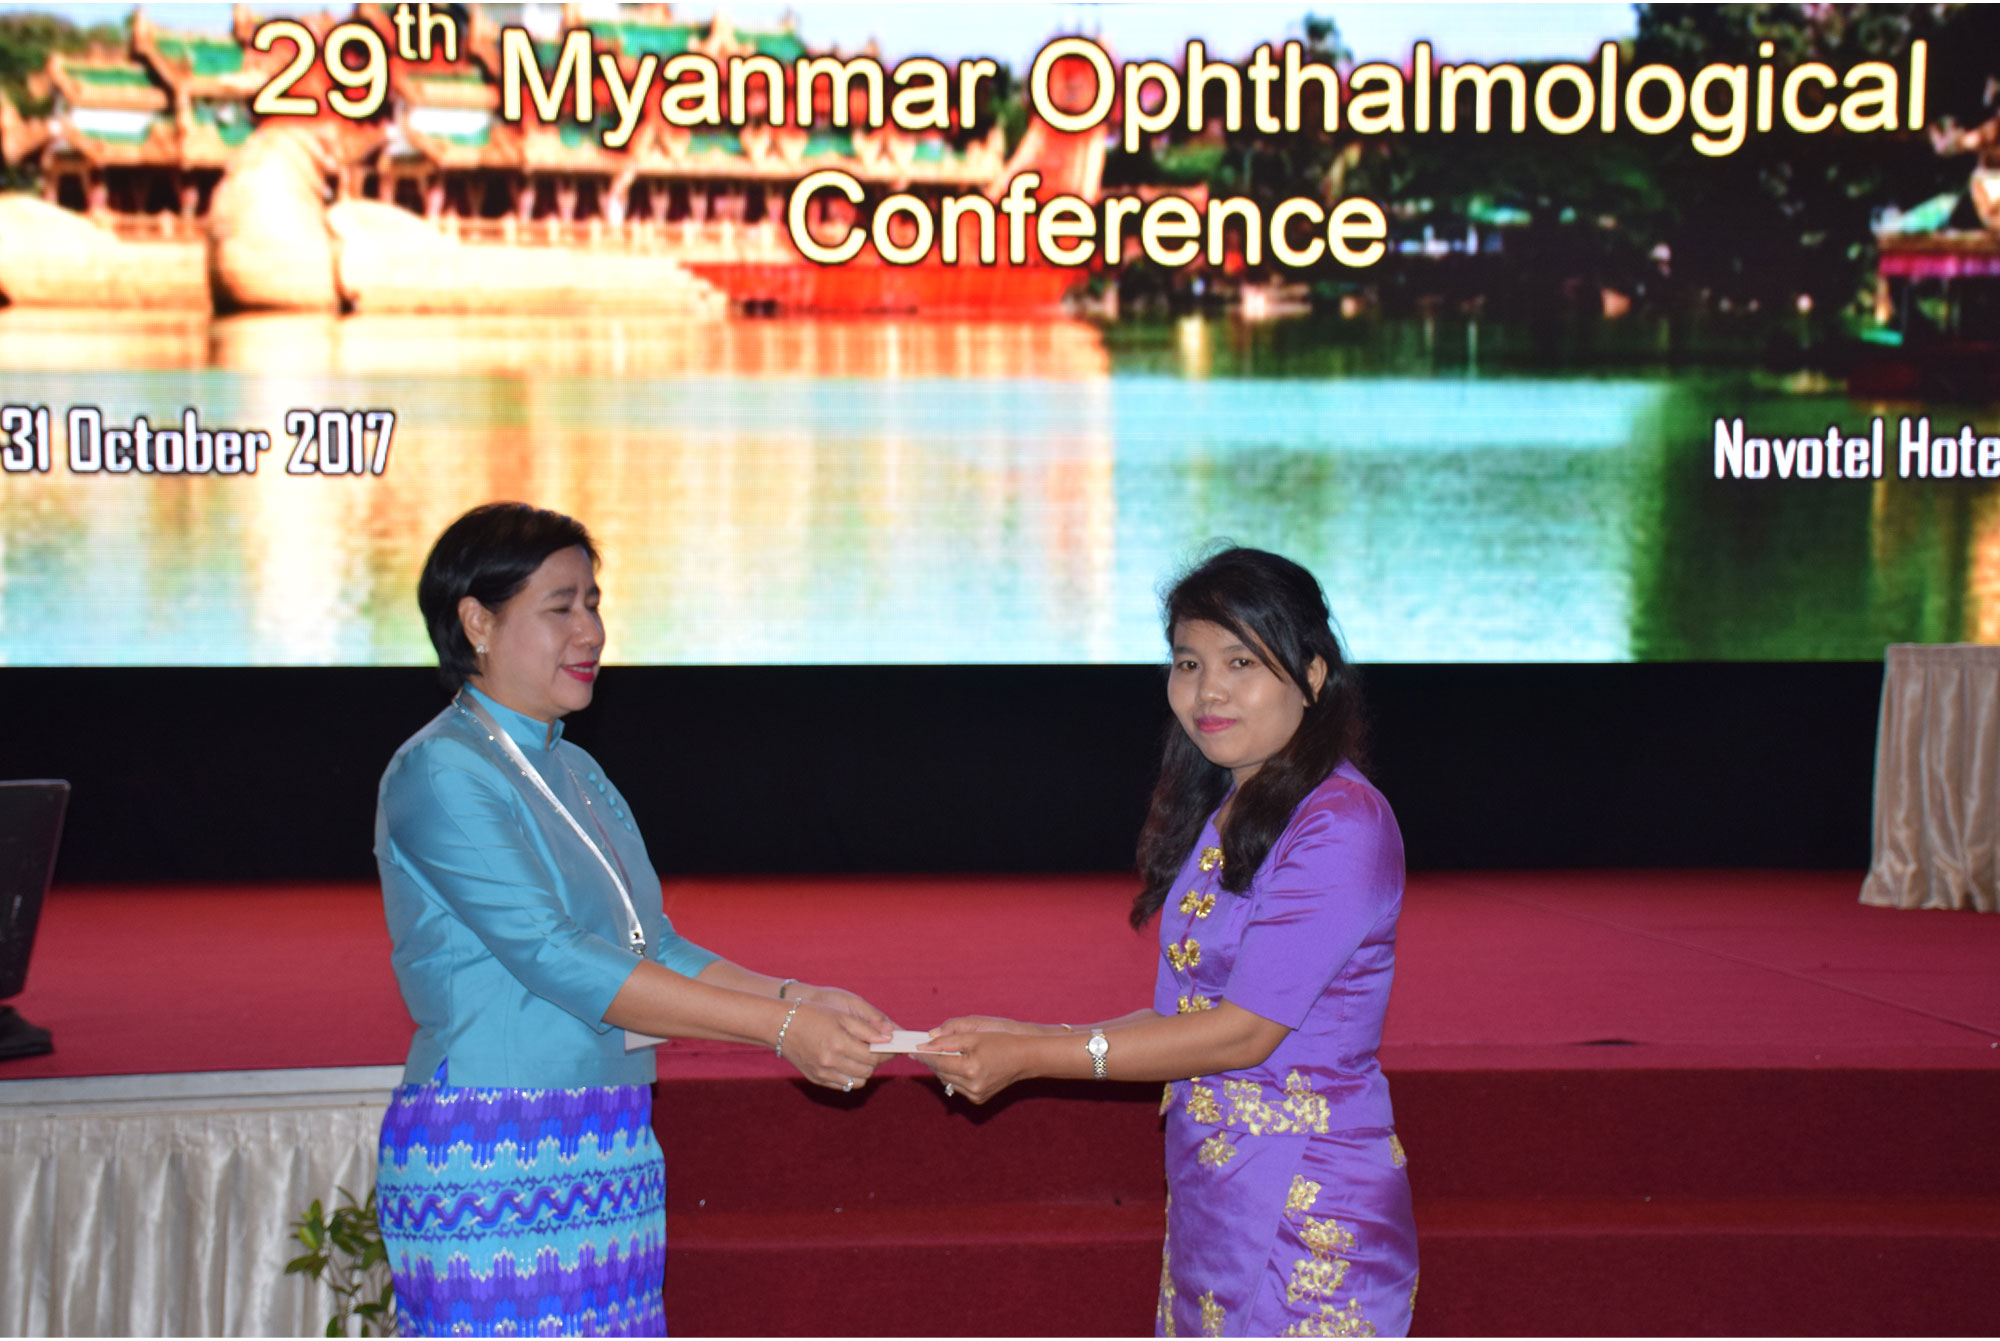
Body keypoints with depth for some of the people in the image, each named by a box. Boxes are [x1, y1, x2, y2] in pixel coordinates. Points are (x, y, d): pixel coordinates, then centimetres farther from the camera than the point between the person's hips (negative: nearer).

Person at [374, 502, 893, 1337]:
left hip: (608, 1158, 8)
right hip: (490, 1166, -8)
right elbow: (556, 960, -18)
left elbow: (653, 949, 16)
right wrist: (779, 1027, -19)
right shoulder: (440, 775, -11)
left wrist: (793, 996, -2)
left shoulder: (573, 774, 17)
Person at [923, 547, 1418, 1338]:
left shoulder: (1341, 827, -15)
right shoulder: (1220, 819, 13)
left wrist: (1032, 1058, -14)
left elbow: (1244, 1031, -17)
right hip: (1212, 1198, 8)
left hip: (1308, 1213, -8)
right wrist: (1020, 1039, 4)